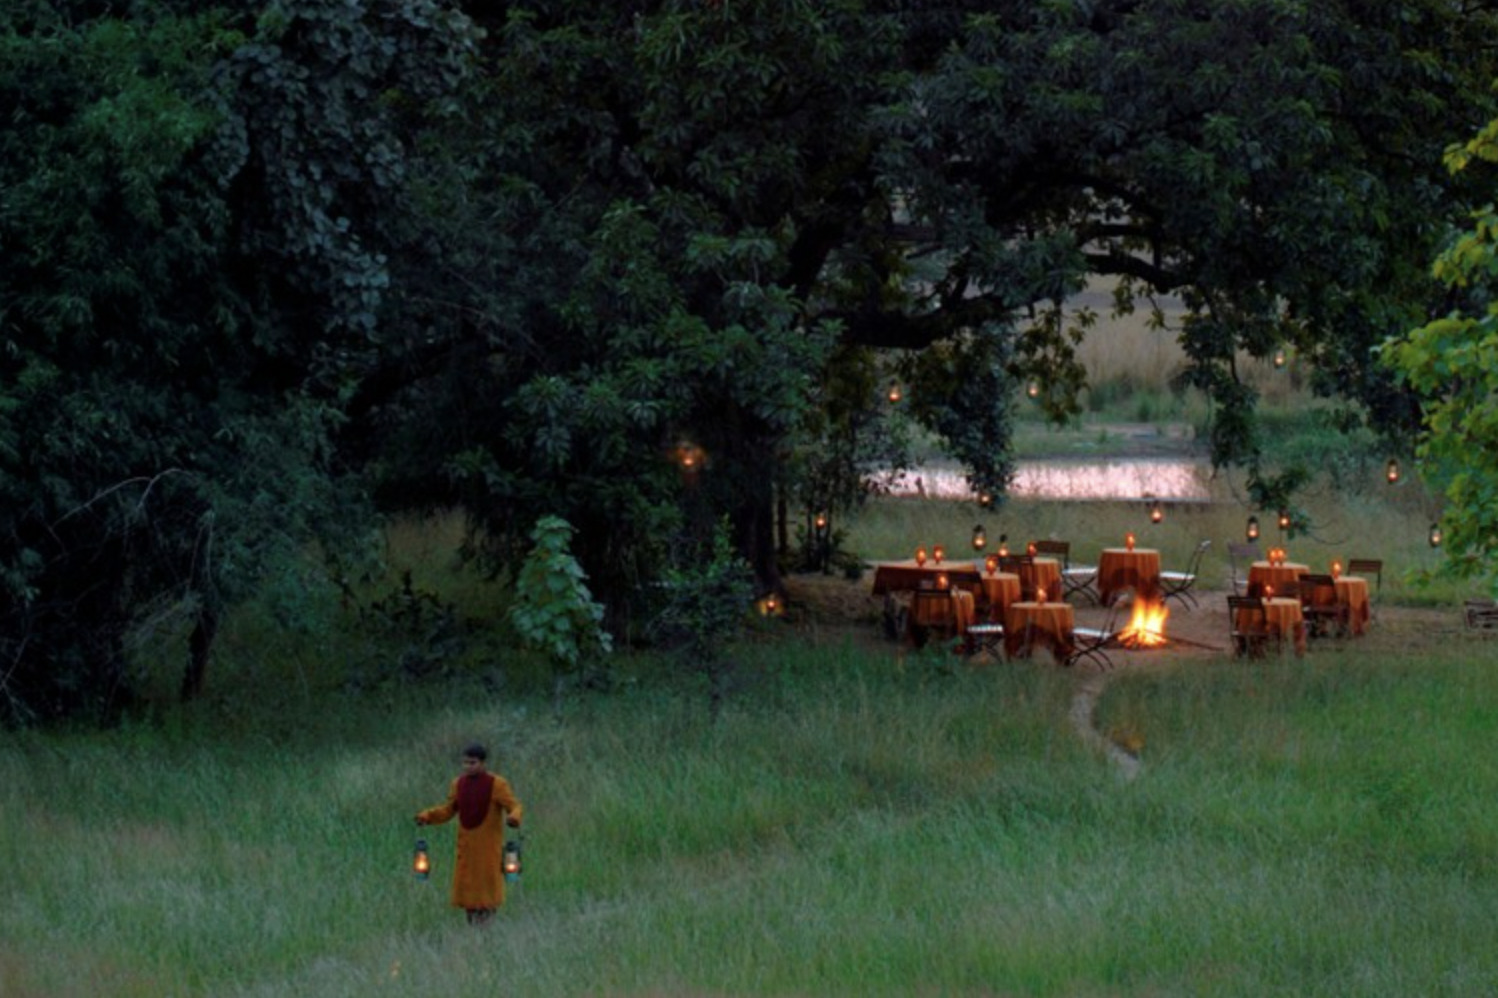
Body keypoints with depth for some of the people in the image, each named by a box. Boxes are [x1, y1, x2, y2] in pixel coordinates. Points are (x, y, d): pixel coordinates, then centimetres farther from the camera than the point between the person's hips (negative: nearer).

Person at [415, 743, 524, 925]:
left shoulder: (497, 784, -10)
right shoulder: (459, 784, 4)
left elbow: (515, 807, -14)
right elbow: (448, 810, 11)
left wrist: (513, 817, -37)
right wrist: (427, 816, -4)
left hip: (489, 845, -4)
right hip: (466, 845, 4)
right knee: (466, 886, 5)